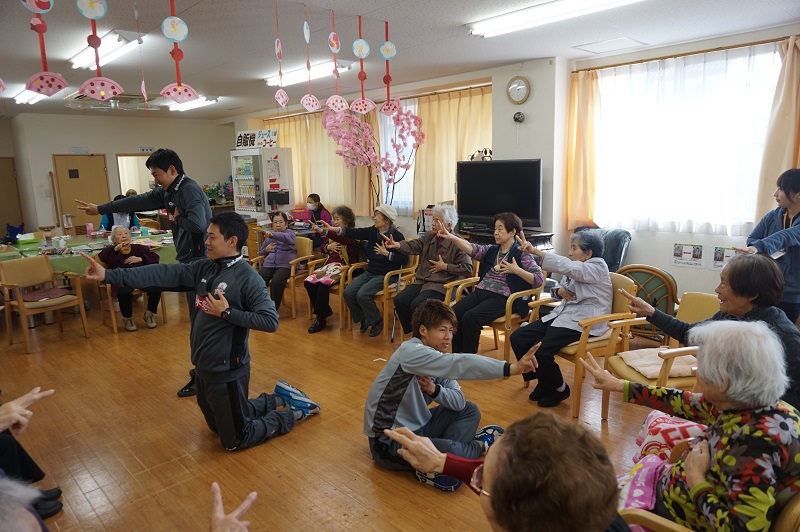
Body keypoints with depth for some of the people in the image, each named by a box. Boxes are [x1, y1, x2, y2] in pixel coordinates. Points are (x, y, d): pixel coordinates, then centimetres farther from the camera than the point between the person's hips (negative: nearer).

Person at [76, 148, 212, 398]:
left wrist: (176, 218, -12)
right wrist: (101, 209, 28)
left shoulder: (189, 190, -17)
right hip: (190, 262, 9)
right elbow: (137, 202, 22)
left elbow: (198, 224, -32)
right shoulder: (168, 192, 13)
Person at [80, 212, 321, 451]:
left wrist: (227, 313, -24)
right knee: (219, 426, 27)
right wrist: (109, 274, -8)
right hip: (203, 367, 8)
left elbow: (271, 321, -24)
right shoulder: (204, 268, 1)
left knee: (234, 440, 8)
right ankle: (278, 399, 34)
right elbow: (163, 274, -3)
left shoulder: (247, 277, -20)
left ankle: (291, 413, 22)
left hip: (227, 371, -8)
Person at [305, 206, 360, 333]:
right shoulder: (332, 232, 18)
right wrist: (328, 247, 0)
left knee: (323, 283, -32)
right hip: (330, 264, 7)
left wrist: (323, 231, -34)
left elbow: (342, 238, -27)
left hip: (344, 266, -7)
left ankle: (320, 318, -16)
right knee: (308, 282, -17)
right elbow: (321, 247, 24)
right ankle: (325, 311, 0)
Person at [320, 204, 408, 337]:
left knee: (362, 294, -25)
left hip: (386, 275, -6)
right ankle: (363, 318, 14)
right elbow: (354, 232, -7)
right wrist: (332, 229, -17)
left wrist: (386, 253, -19)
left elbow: (404, 260, -13)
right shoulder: (373, 231, 4)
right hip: (370, 272, 6)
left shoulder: (397, 236, -11)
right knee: (348, 292, -11)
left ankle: (377, 321, 1)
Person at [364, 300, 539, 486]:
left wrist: (434, 390, -23)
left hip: (416, 427, 9)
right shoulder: (410, 352, -24)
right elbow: (460, 364, -37)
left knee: (470, 411, 7)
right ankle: (478, 446, 4)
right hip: (388, 441, -9)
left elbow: (459, 402, -3)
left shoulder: (437, 358, 3)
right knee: (448, 451, -29)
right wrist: (511, 368, -40)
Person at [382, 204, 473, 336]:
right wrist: (397, 245, -25)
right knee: (399, 300, -11)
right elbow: (413, 246, -6)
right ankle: (411, 333, 8)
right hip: (422, 280, 7)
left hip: (442, 285, -6)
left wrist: (445, 267, -11)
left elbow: (468, 268, -12)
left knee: (417, 304, -26)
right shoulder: (428, 236, 10)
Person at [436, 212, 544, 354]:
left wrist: (516, 270, -13)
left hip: (501, 298, -6)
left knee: (470, 317, -28)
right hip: (480, 292, 6)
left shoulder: (521, 254, 2)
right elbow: (473, 249, -1)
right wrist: (452, 237, -16)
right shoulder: (491, 250, 17)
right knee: (454, 313, -18)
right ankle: (455, 353, -3)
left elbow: (540, 280, -4)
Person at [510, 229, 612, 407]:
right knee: (518, 337, -4)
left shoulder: (597, 267, -12)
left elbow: (566, 266, -30)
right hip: (563, 315, 9)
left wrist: (535, 251, -41)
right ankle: (544, 381, 11)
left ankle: (559, 389, 1)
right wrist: (560, 291, -4)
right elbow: (558, 289, 23)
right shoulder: (575, 269, 15)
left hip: (583, 323, -9)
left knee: (541, 349, -27)